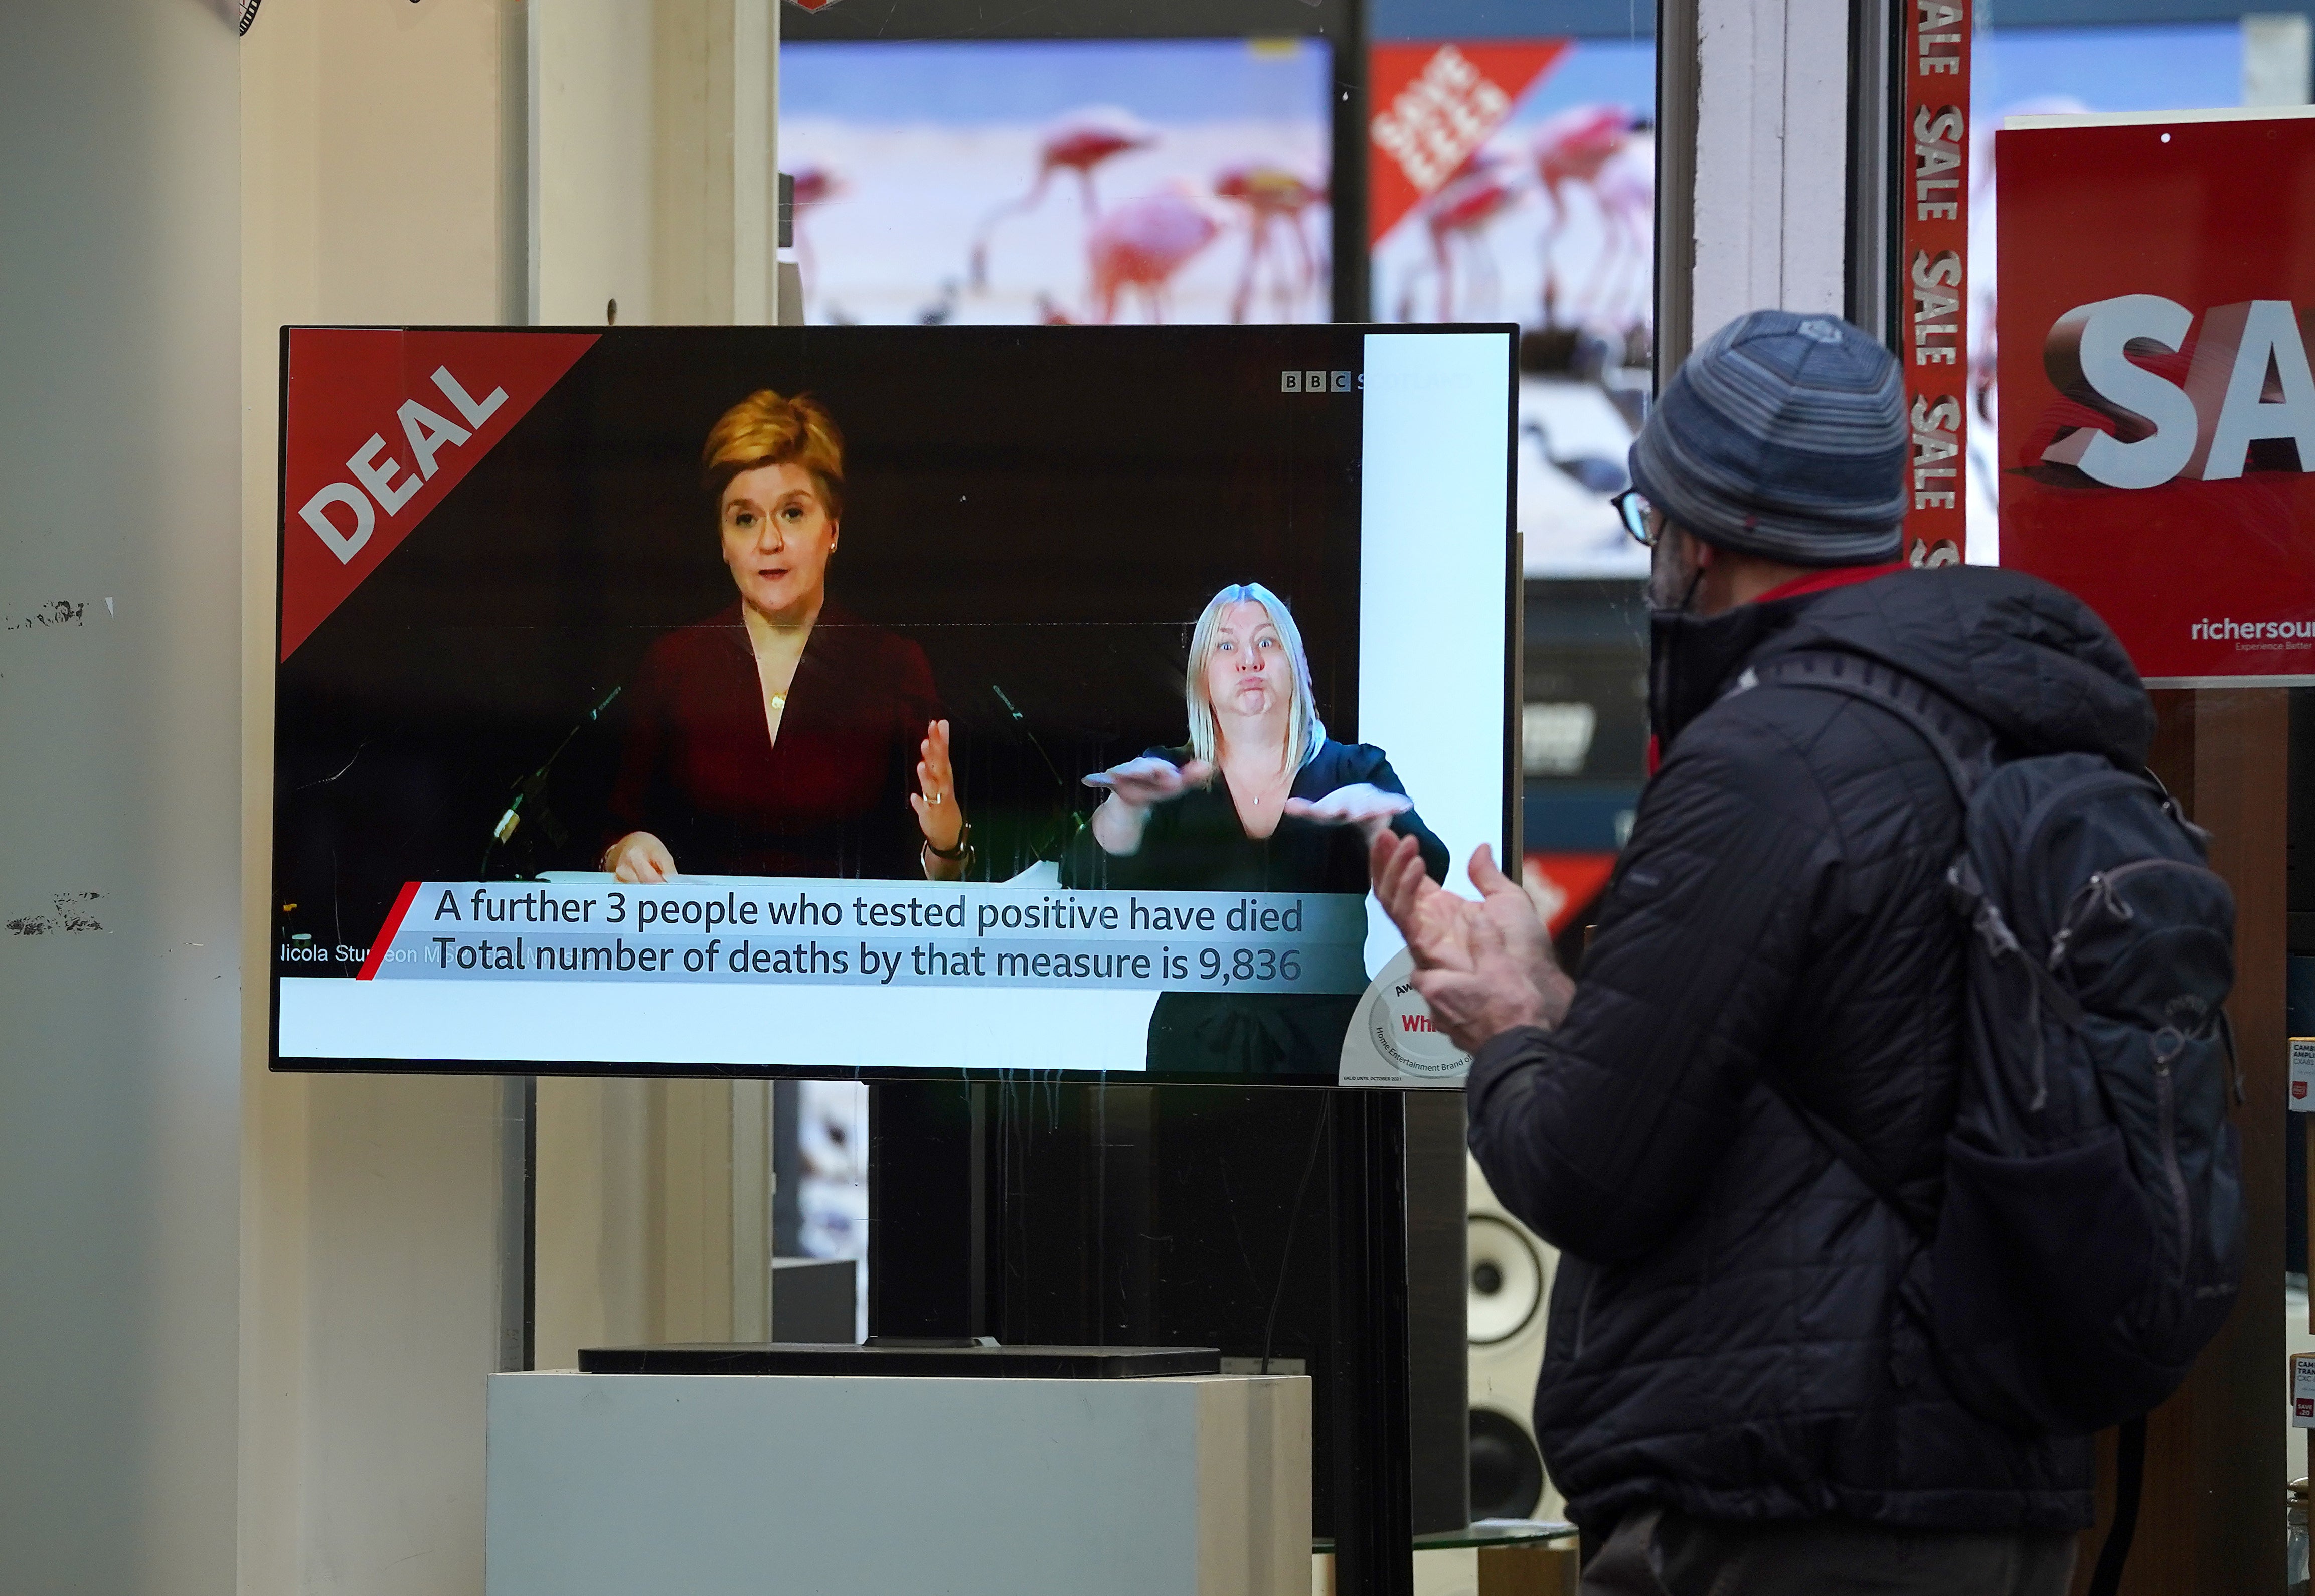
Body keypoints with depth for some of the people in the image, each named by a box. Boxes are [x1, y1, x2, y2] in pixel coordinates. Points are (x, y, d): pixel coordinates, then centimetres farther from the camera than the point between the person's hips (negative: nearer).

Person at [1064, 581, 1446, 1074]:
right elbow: (1084, 886, -14)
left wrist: (1375, 820, -36)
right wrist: (1127, 806, -34)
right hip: (1198, 1048, 1)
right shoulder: (1170, 781, 3)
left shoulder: (1354, 772, 2)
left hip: (1326, 1049, 0)